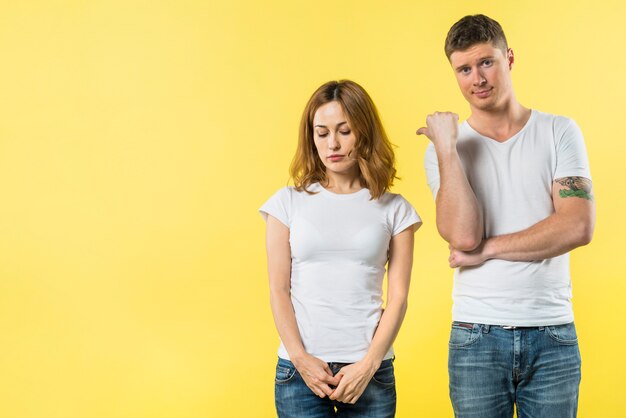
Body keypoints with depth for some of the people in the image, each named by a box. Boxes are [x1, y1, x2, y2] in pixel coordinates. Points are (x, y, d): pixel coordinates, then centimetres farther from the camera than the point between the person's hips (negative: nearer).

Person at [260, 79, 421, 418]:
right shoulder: (289, 203, 5)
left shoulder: (394, 209, 4)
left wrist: (368, 365, -9)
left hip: (369, 371, 0)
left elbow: (398, 297, 0)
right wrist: (300, 358, -8)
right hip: (300, 369, 0)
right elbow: (279, 290, 2)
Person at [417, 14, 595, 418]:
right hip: (477, 335, 0)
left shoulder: (560, 132, 3)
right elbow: (464, 235, -13)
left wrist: (488, 249, -11)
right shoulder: (445, 147, 2)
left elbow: (579, 227, -9)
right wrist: (447, 148, -14)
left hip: (553, 335, 1)